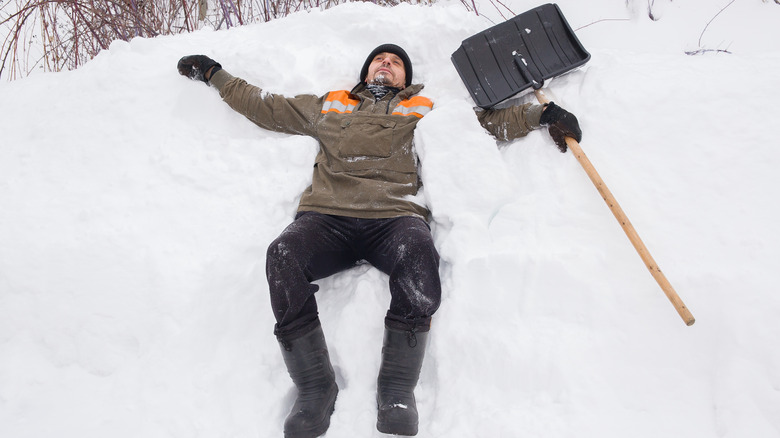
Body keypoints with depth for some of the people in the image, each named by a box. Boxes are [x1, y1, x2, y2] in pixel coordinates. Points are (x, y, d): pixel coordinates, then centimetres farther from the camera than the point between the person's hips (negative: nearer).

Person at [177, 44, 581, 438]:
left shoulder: (425, 111, 29)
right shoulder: (328, 106, 33)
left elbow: (489, 120, 28)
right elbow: (265, 106, 38)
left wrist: (543, 114, 18)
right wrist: (213, 74, 41)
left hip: (394, 216, -1)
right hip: (326, 217, 2)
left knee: (418, 254, -37)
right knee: (282, 257, -32)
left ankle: (397, 388, -19)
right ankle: (315, 387, -15)